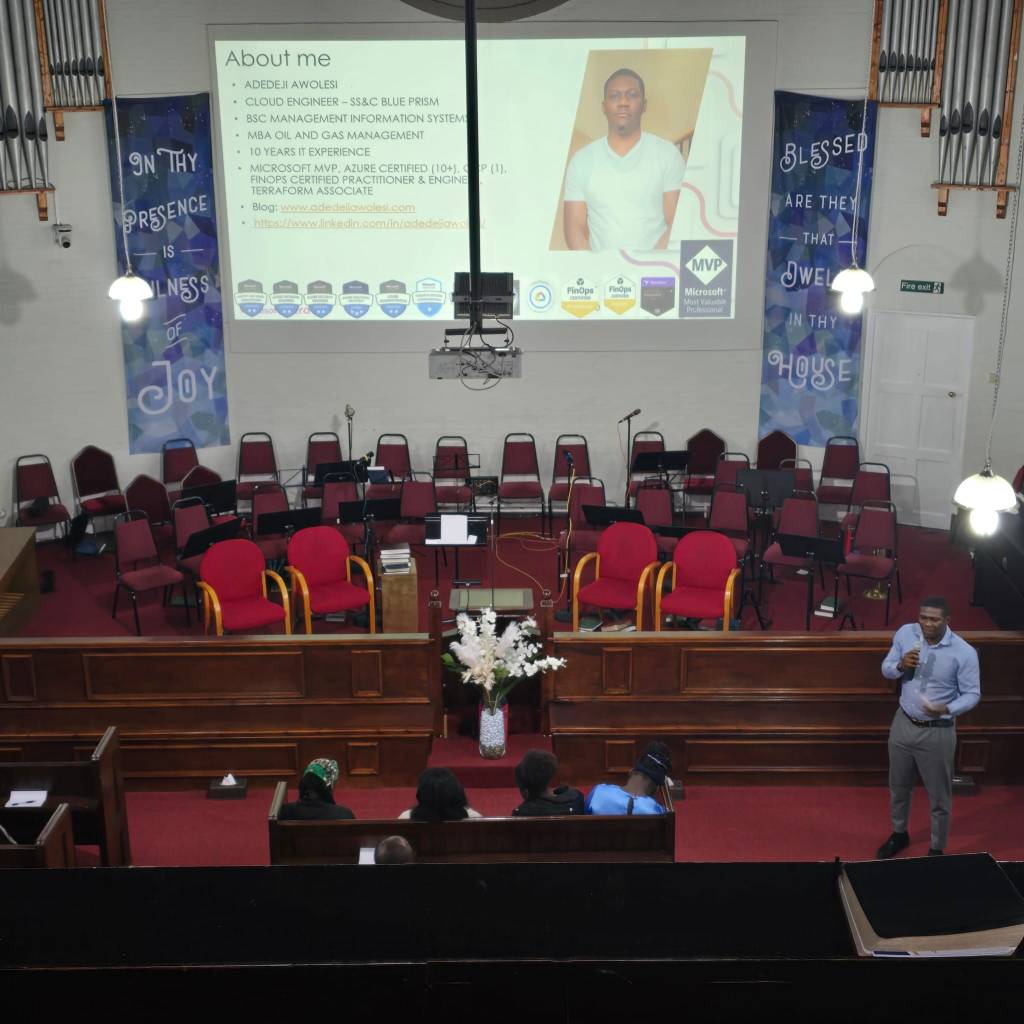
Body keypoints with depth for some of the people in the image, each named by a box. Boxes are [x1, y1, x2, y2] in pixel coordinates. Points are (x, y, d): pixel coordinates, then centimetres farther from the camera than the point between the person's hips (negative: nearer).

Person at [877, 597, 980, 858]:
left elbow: (972, 694, -12)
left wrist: (948, 709, -31)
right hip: (903, 724, 4)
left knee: (939, 796, 11)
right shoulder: (905, 633, -9)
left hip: (937, 732, -4)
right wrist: (900, 665, -21)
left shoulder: (964, 652, -20)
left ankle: (937, 849, 31)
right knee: (898, 786, 22)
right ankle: (899, 834, 45)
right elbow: (886, 669, 2)